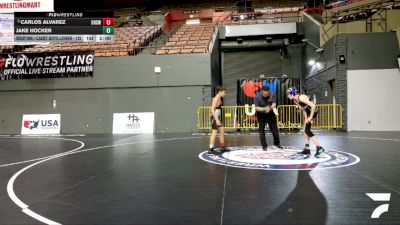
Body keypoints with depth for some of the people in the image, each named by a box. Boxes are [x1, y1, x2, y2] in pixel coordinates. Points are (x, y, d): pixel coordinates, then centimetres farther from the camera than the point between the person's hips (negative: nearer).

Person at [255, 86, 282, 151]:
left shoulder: (272, 95, -14)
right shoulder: (258, 97, -20)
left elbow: (274, 104, -21)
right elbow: (256, 108, -21)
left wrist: (270, 108, -44)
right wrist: (264, 109, -39)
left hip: (270, 114, 2)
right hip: (261, 115, -2)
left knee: (274, 129, 7)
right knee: (261, 130, -2)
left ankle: (276, 144, 25)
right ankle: (264, 146, 7)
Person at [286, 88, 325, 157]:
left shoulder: (301, 98, -23)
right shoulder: (295, 100, 5)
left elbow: (313, 106, -27)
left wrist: (310, 117, -22)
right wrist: (306, 119, 3)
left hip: (313, 112, -10)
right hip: (308, 113, 10)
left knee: (307, 131, -13)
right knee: (305, 131, 11)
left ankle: (319, 147, -13)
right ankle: (307, 149, 18)